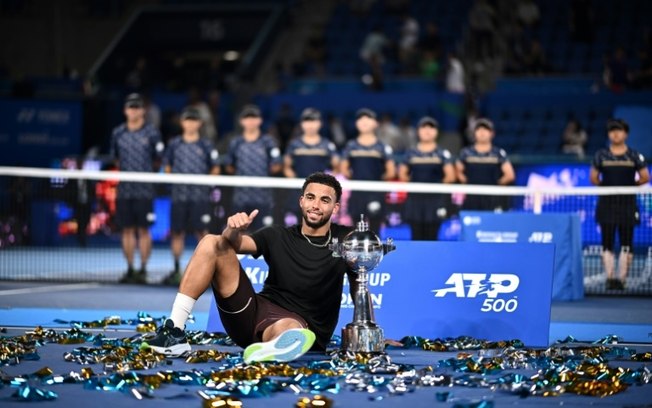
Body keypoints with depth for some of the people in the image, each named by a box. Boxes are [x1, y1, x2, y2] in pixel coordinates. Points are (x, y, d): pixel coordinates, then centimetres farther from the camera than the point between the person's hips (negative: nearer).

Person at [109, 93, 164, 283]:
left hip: (144, 189, -3)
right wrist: (124, 169, 12)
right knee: (127, 230, 5)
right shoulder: (118, 133, 8)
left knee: (143, 230, -2)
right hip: (124, 189, 3)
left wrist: (145, 170, 4)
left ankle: (143, 269, 4)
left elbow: (158, 159, 3)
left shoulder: (151, 132, -2)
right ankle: (130, 269, 12)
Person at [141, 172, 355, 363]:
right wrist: (233, 231, -27)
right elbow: (235, 244, -5)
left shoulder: (343, 240, 4)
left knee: (287, 330, -41)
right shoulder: (278, 236, 10)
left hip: (298, 325, -4)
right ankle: (174, 332, -19)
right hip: (256, 312, 4)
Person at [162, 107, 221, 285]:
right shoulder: (174, 144, 9)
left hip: (200, 196, -2)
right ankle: (176, 270, 13)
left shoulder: (206, 145, 3)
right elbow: (167, 166, 18)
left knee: (202, 232, -4)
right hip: (179, 195, 2)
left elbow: (215, 169, 7)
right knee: (177, 232, 5)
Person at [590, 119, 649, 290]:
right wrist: (606, 186, 4)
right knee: (607, 242, -4)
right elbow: (594, 178, 10)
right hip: (606, 203, 0)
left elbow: (645, 177, 7)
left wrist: (631, 185, 5)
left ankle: (622, 278, 5)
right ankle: (609, 277, -2)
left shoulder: (635, 156, 4)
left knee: (626, 242, 0)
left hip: (627, 202, 0)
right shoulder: (601, 155, 5)